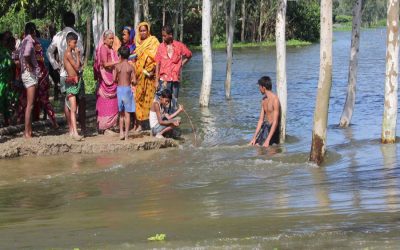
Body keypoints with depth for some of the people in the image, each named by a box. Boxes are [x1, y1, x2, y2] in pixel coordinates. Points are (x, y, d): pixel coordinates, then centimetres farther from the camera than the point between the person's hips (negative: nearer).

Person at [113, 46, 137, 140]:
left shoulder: (117, 66, -2)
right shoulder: (131, 67, -7)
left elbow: (114, 79, -3)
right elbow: (134, 82, -8)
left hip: (119, 89, 2)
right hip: (127, 89, -2)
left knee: (121, 112, 16)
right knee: (127, 113, 2)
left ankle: (121, 132, 10)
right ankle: (126, 134, 0)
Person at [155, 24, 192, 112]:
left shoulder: (179, 46, 1)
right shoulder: (161, 47, 1)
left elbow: (189, 55, 17)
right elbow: (158, 64, 2)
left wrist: (181, 64, 4)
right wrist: (157, 80, -2)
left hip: (175, 78, 1)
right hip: (164, 78, -1)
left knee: (174, 102, 6)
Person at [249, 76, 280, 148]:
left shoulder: (275, 99, -19)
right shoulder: (264, 100, 8)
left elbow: (275, 122, -21)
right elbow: (261, 120, 11)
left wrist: (267, 140, -24)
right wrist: (254, 137, 6)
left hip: (272, 129, -8)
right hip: (265, 127, 8)